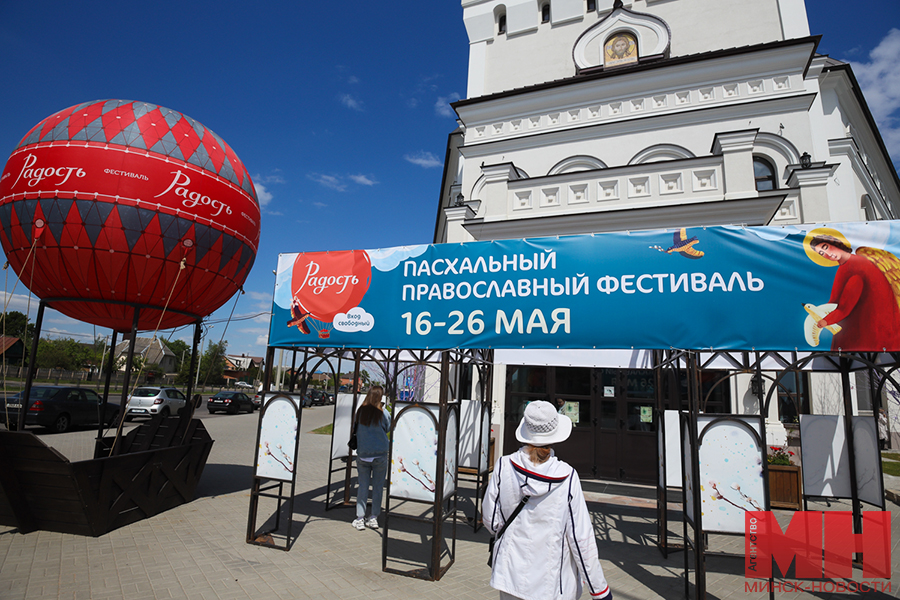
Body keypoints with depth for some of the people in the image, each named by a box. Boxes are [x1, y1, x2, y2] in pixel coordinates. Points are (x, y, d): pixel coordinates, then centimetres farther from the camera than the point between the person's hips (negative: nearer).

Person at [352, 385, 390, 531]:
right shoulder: (382, 413, -9)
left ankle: (360, 518, 11)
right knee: (378, 486, 10)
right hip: (380, 455, -2)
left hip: (362, 455, 2)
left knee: (363, 486, 9)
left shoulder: (360, 411, -3)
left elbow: (355, 428, 11)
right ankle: (374, 518, 16)